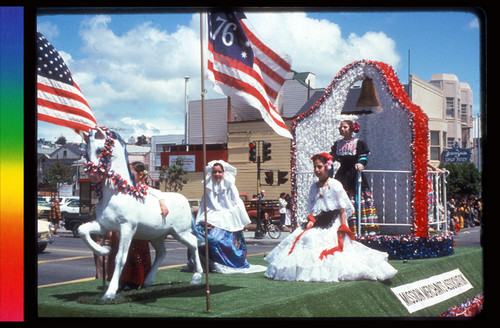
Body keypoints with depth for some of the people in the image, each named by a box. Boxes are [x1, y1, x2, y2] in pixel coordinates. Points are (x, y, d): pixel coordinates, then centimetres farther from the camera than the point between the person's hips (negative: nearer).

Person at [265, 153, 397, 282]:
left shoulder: (334, 184, -3)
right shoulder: (314, 186, 15)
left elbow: (343, 207, -5)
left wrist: (343, 226, -13)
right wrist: (311, 220, -2)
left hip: (333, 222, -6)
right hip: (318, 222, 6)